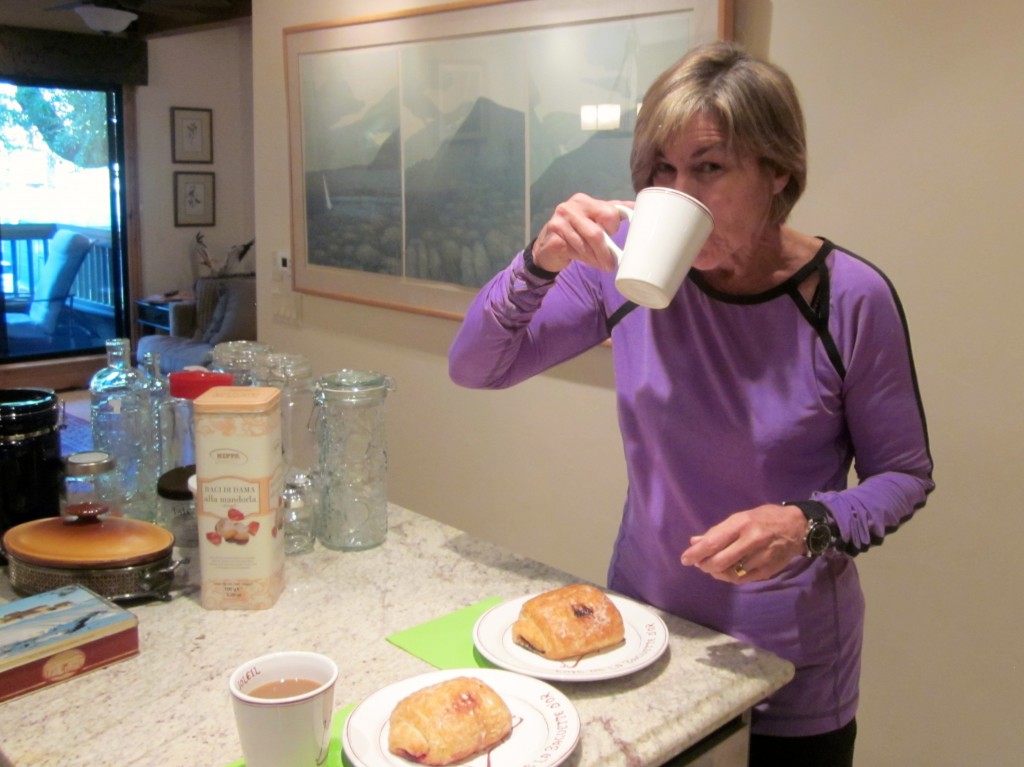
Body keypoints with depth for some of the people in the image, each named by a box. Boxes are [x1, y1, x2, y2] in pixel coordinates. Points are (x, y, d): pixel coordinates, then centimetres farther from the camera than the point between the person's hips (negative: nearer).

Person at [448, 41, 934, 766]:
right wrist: (541, 262, -25)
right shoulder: (628, 261, -12)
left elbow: (904, 475, -7)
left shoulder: (851, 298, -18)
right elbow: (473, 367, -9)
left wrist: (810, 526, -26)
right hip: (643, 613, 3)